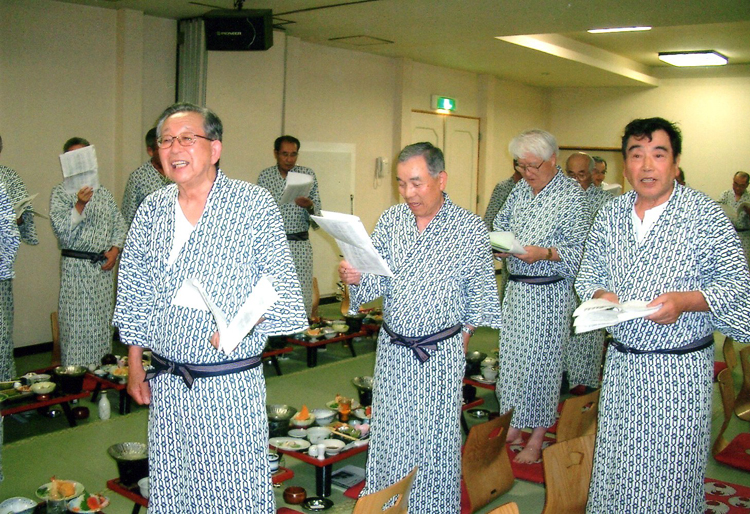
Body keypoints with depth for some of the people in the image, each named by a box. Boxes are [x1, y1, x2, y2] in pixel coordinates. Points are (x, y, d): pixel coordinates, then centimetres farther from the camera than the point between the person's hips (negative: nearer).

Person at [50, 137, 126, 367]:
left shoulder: (103, 192, 13)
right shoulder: (60, 192, -1)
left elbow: (120, 225, 15)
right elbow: (62, 229, -13)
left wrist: (115, 249, 0)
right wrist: (79, 205, -26)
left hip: (104, 266, 5)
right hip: (76, 267, -4)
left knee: (103, 324, 9)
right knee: (77, 326, -4)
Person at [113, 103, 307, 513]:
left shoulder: (254, 205, -6)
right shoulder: (151, 210, 7)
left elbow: (278, 283, -7)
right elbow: (134, 295, 13)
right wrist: (134, 367, 12)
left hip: (231, 383, -4)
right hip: (167, 384, 4)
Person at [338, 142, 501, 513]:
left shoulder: (470, 228, -8)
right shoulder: (390, 220, 1)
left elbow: (480, 291, 0)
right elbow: (377, 281, 1)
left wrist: (463, 336, 2)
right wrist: (355, 276, -20)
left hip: (442, 351, -3)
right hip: (392, 347, 3)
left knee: (436, 436, 8)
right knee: (388, 431, 13)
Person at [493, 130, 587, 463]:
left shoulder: (571, 195, -8)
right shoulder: (519, 192, 9)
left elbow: (579, 249, -11)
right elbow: (498, 228, 15)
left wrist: (544, 253, -26)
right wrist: (499, 247, -6)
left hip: (549, 292, -6)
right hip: (515, 288, 6)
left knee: (541, 361, 0)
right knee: (511, 357, 11)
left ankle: (537, 439, 15)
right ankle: (513, 427, 27)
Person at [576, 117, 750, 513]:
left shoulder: (704, 214, -8)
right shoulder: (610, 215, 6)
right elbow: (587, 274, 13)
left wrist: (686, 300, -24)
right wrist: (600, 294, -9)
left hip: (681, 367, -4)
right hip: (621, 362, 4)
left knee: (671, 469, 4)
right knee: (615, 462, 13)